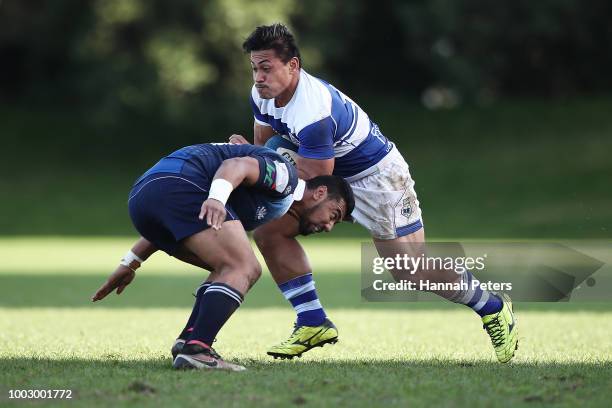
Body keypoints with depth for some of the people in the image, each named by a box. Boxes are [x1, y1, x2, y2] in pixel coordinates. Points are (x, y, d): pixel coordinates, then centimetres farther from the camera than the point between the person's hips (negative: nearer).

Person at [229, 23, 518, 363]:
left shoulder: (312, 112, -36)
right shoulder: (263, 94, -8)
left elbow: (314, 178, -30)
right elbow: (263, 143, 8)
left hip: (377, 175, -9)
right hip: (333, 174, 9)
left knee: (414, 273, -7)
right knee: (269, 230, -4)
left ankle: (493, 309, 16)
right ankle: (313, 323, 2)